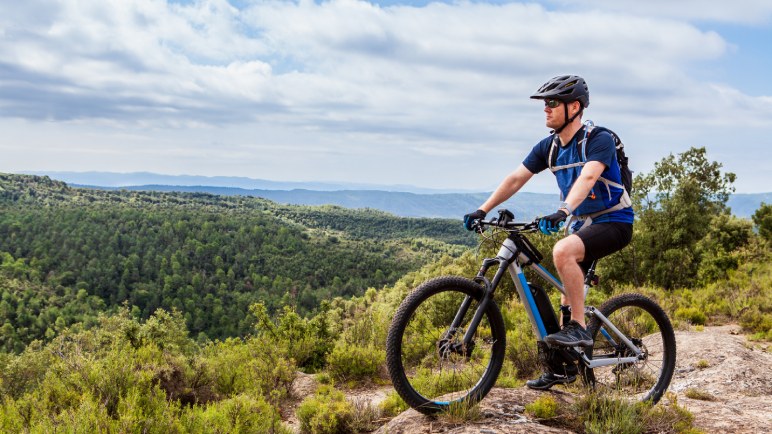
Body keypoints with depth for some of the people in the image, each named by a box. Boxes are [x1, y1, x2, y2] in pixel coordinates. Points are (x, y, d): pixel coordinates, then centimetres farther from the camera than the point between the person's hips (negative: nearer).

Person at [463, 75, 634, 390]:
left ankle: (579, 328, -23)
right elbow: (516, 178, -4)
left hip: (614, 222, -8)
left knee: (563, 250, -33)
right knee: (568, 291, 8)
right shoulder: (549, 147, 2)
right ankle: (564, 365, 21)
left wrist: (563, 211, -52)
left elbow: (587, 177, -36)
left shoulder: (599, 140, -19)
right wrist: (482, 210, -14)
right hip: (583, 223, 8)